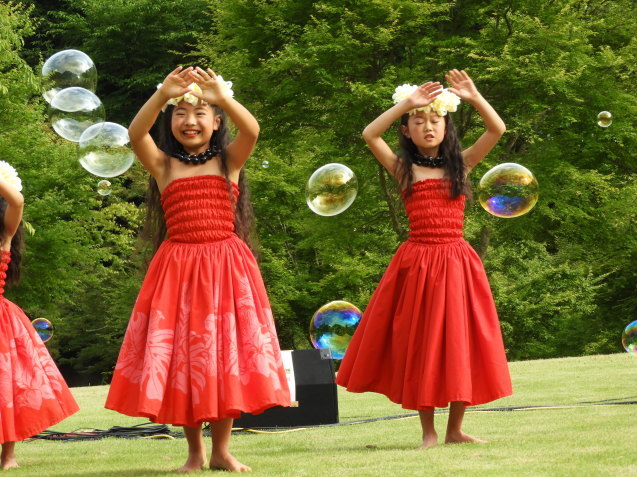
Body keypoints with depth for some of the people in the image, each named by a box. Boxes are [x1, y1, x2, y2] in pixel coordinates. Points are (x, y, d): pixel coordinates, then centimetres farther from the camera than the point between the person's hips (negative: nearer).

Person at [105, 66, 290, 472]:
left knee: (225, 353, 1)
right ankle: (195, 451, 13)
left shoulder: (229, 160, 4)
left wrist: (223, 97, -32)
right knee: (181, 357, 1)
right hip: (178, 269, 0)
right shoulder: (163, 164, 4)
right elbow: (135, 134, -15)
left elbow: (252, 130, -16)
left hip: (226, 267, 0)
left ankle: (221, 450, 10)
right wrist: (162, 95, -30)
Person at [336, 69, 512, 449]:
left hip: (457, 262, 2)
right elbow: (370, 134, -9)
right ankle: (428, 431, 9)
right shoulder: (404, 168, 4)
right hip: (417, 263, -1)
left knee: (460, 344, 4)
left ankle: (455, 429, 14)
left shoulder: (461, 164, 8)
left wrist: (474, 97, -12)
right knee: (421, 346, 2)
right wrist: (406, 104, -12)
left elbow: (498, 129, -1)